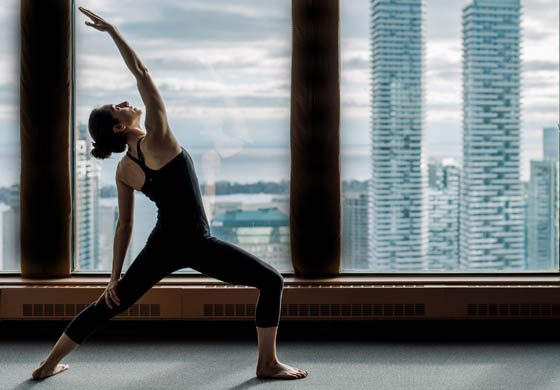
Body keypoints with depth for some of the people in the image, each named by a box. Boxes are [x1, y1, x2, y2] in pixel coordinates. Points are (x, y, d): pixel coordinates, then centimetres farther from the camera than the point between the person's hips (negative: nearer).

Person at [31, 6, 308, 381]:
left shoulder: (123, 171, 6)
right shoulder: (159, 138, -11)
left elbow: (124, 225, 7)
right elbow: (142, 73, -10)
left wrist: (115, 276, 14)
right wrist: (112, 30, -5)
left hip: (161, 247, 7)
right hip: (196, 244, -6)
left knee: (107, 306, 20)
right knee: (272, 281, 5)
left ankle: (48, 364, 29)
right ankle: (268, 364, 6)